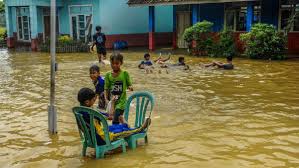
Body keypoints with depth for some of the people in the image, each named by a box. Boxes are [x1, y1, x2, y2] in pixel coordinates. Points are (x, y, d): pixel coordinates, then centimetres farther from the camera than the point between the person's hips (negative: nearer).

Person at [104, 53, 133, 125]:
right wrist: (106, 99, -12)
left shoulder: (125, 74, -5)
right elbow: (106, 88, 2)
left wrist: (130, 87, -22)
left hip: (121, 101, -3)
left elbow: (129, 85, 1)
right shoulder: (108, 75, 1)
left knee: (115, 121, -13)